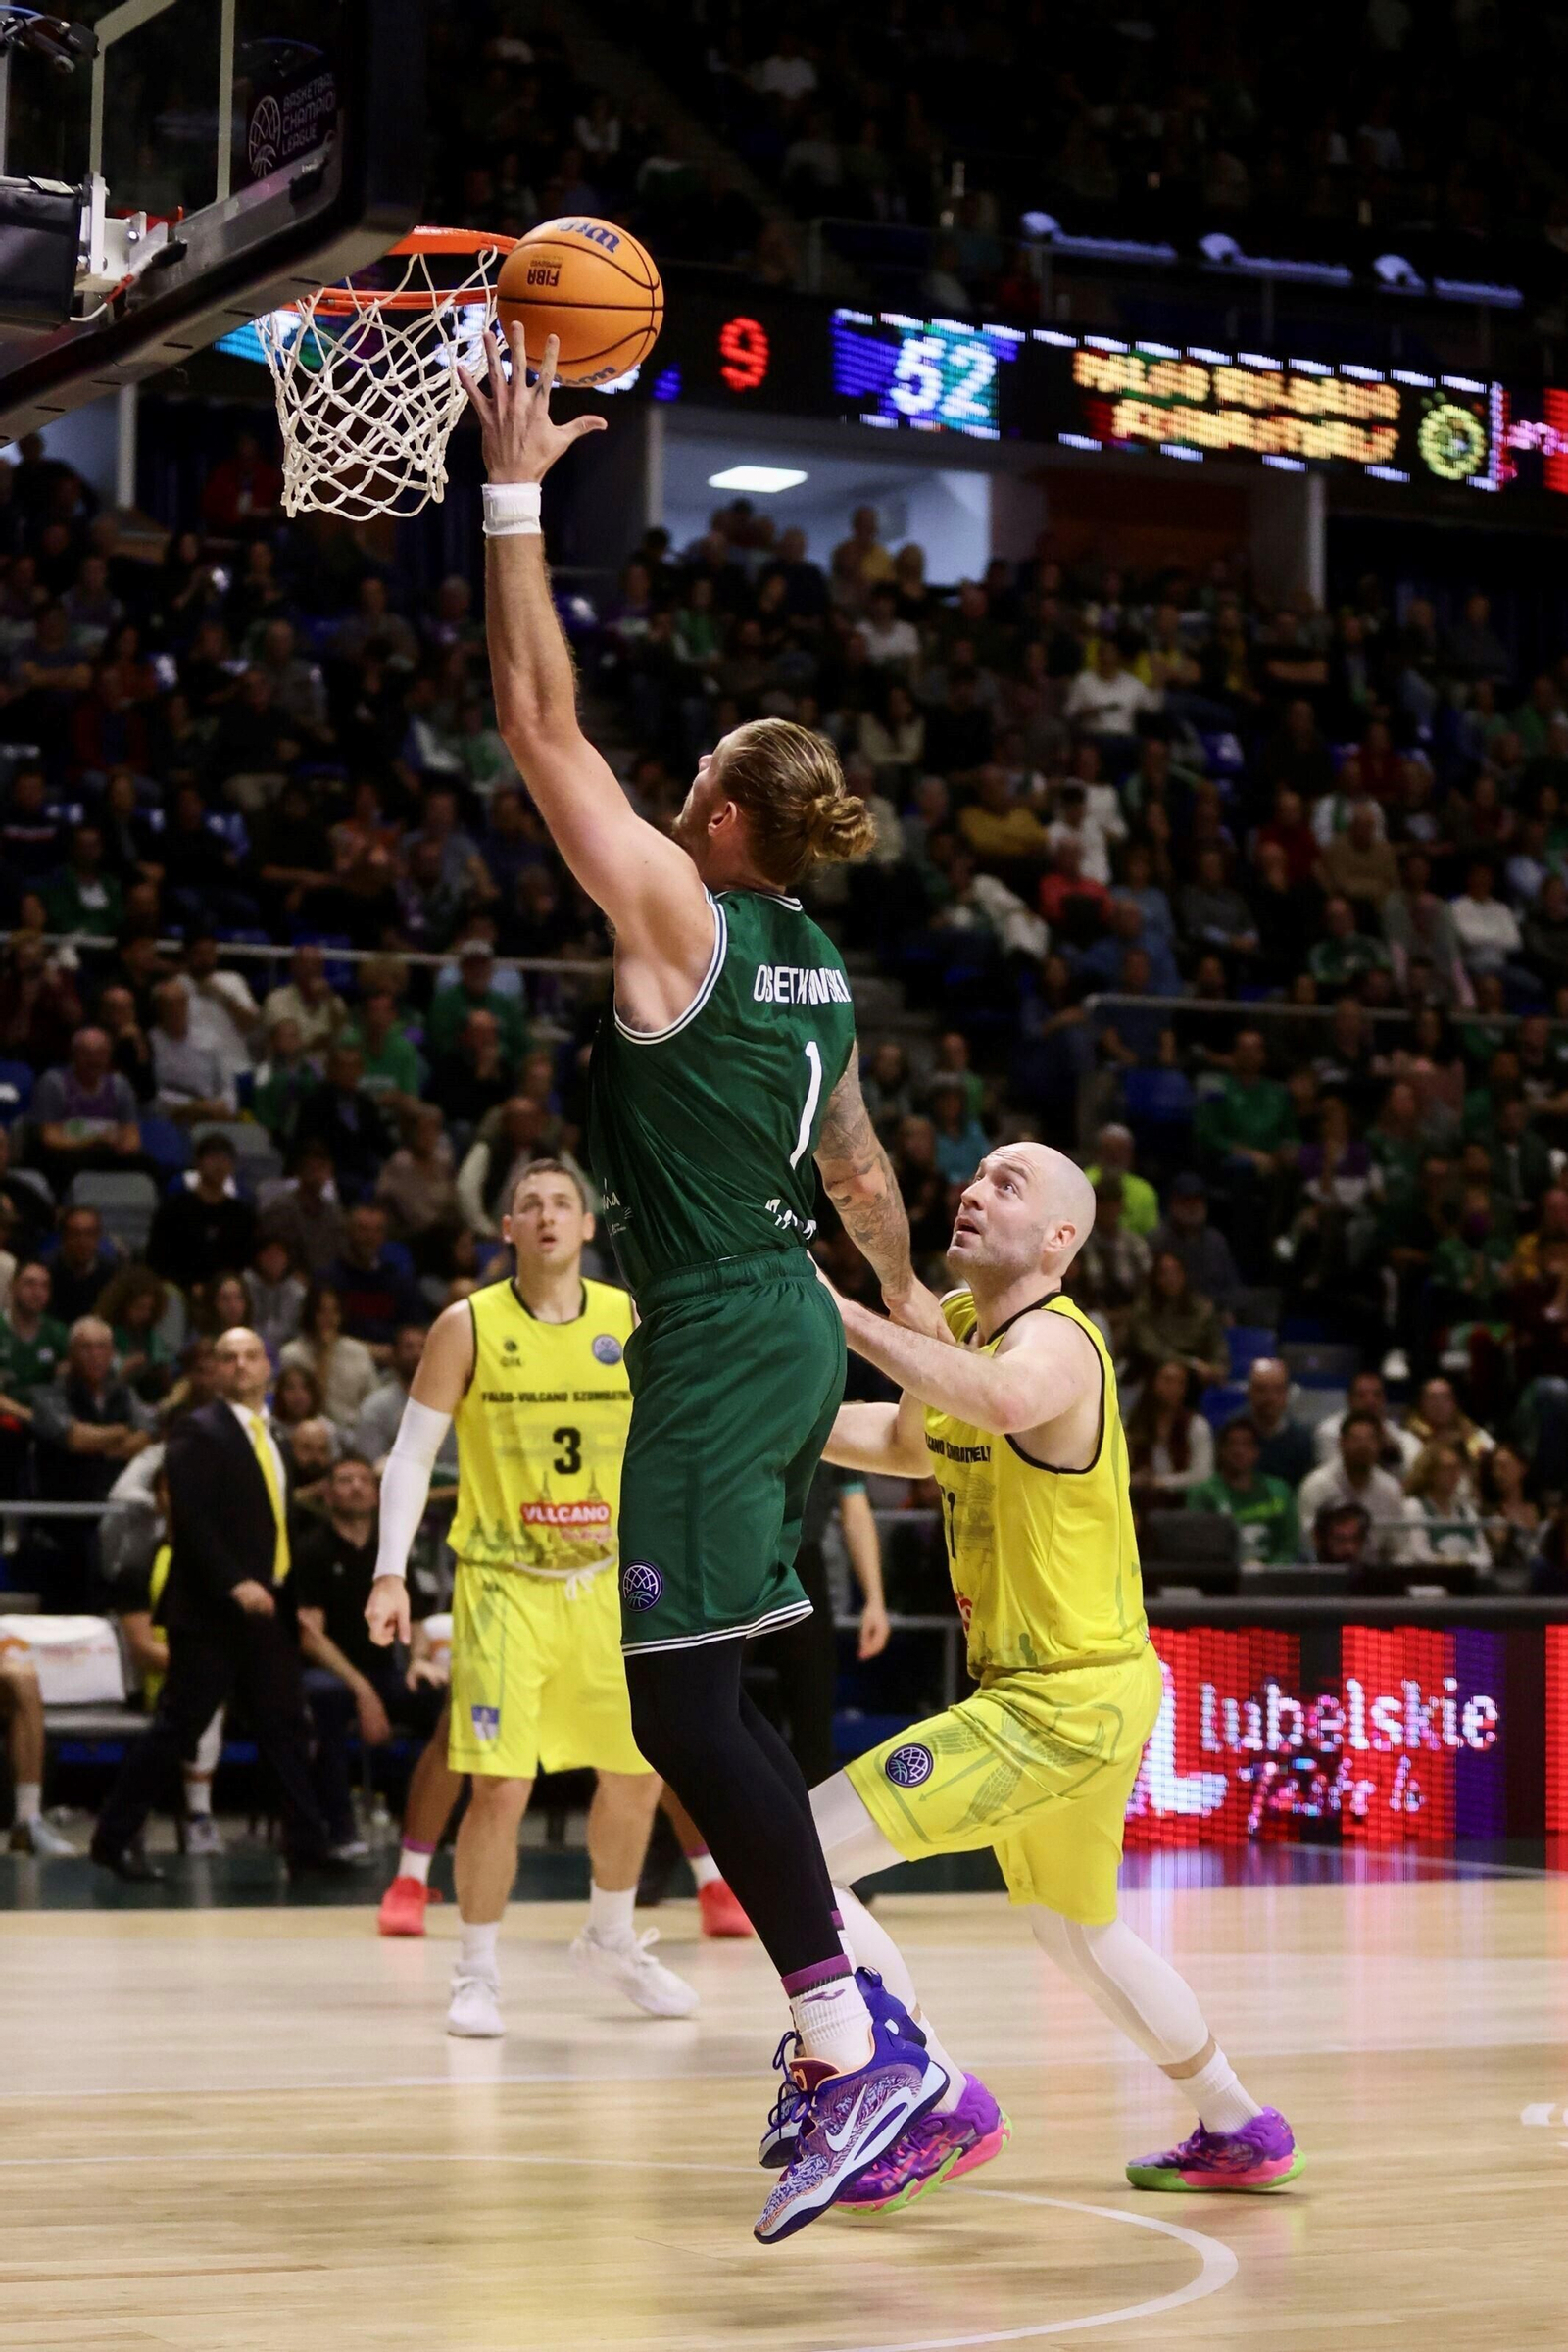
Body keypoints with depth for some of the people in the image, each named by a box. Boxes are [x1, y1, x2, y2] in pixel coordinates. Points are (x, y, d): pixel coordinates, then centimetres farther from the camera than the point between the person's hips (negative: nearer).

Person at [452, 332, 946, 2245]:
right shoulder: (815, 969, 12)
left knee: (684, 1699, -9)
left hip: (718, 1346, -9)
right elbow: (857, 1164, 26)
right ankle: (846, 2018, 16)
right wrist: (906, 1300, 42)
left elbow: (542, 720, -12)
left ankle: (853, 2049, -12)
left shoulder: (680, 922, -11)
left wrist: (516, 491, -8)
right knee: (718, 1696, 15)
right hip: (791, 1329, 9)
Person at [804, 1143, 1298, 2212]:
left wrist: (845, 1314, -46)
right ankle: (1239, 2132, 44)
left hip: (1064, 1703, -10)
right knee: (1080, 1932, 29)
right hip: (1041, 1690, 10)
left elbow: (1000, 1403, -47)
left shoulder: (1057, 1340, -20)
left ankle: (944, 2104, -4)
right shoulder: (959, 1322, 7)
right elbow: (910, 1442, 28)